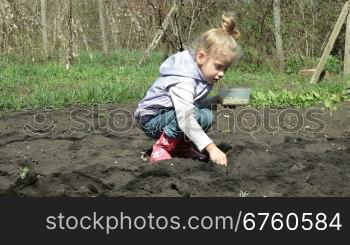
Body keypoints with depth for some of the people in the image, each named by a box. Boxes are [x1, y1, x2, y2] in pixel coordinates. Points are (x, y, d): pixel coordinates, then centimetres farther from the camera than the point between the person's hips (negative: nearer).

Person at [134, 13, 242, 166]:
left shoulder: (200, 74, -2)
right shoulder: (183, 82, -31)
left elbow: (197, 103, 6)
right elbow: (186, 119, -41)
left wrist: (217, 100, -11)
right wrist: (211, 147, -46)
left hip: (168, 115, 8)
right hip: (151, 120, -8)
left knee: (207, 115, -14)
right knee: (195, 114, -31)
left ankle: (182, 145, 5)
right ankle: (161, 149, -18)